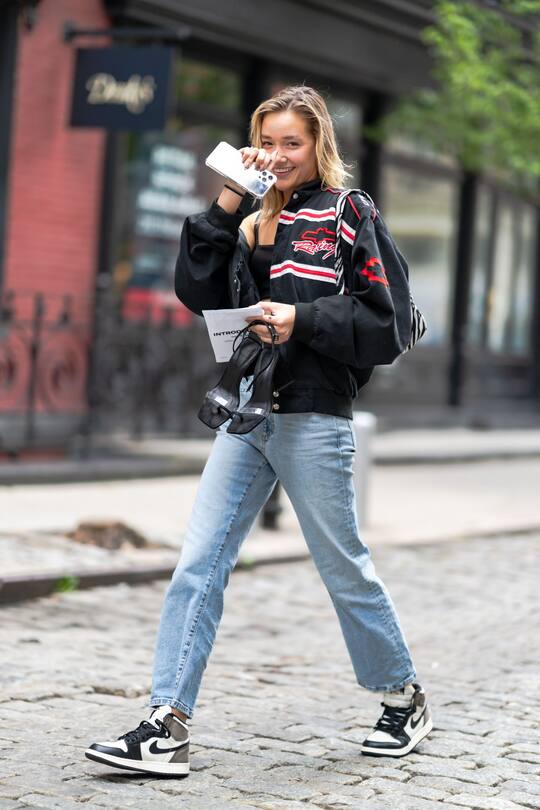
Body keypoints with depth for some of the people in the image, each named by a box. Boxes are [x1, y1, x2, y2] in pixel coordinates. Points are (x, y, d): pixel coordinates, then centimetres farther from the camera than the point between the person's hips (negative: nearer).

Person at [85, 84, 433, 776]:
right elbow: (197, 292, 2)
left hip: (314, 419, -5)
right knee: (198, 564, -3)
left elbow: (388, 322, -8)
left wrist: (303, 320, -18)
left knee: (345, 568, 8)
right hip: (245, 414, 5)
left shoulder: (350, 216, -4)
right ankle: (167, 729, -3)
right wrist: (226, 206, -4)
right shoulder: (253, 221, 13)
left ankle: (405, 701, 29)